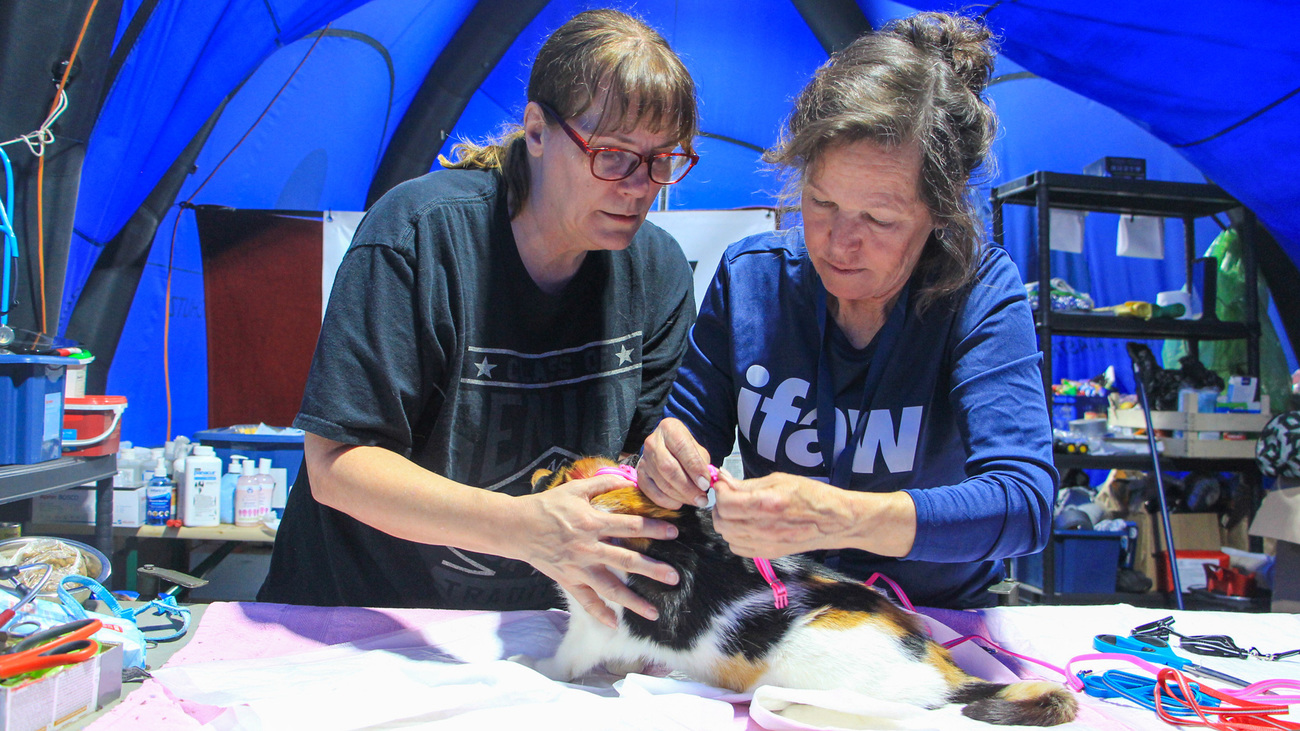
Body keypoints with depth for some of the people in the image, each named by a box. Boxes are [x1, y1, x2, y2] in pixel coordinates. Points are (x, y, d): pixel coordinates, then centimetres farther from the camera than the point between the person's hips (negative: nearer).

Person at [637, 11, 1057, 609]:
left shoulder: (983, 295, -16)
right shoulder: (748, 274, -7)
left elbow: (1023, 503, -26)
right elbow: (694, 425, 0)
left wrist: (840, 518, -42)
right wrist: (668, 457, -25)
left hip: (937, 618, 0)